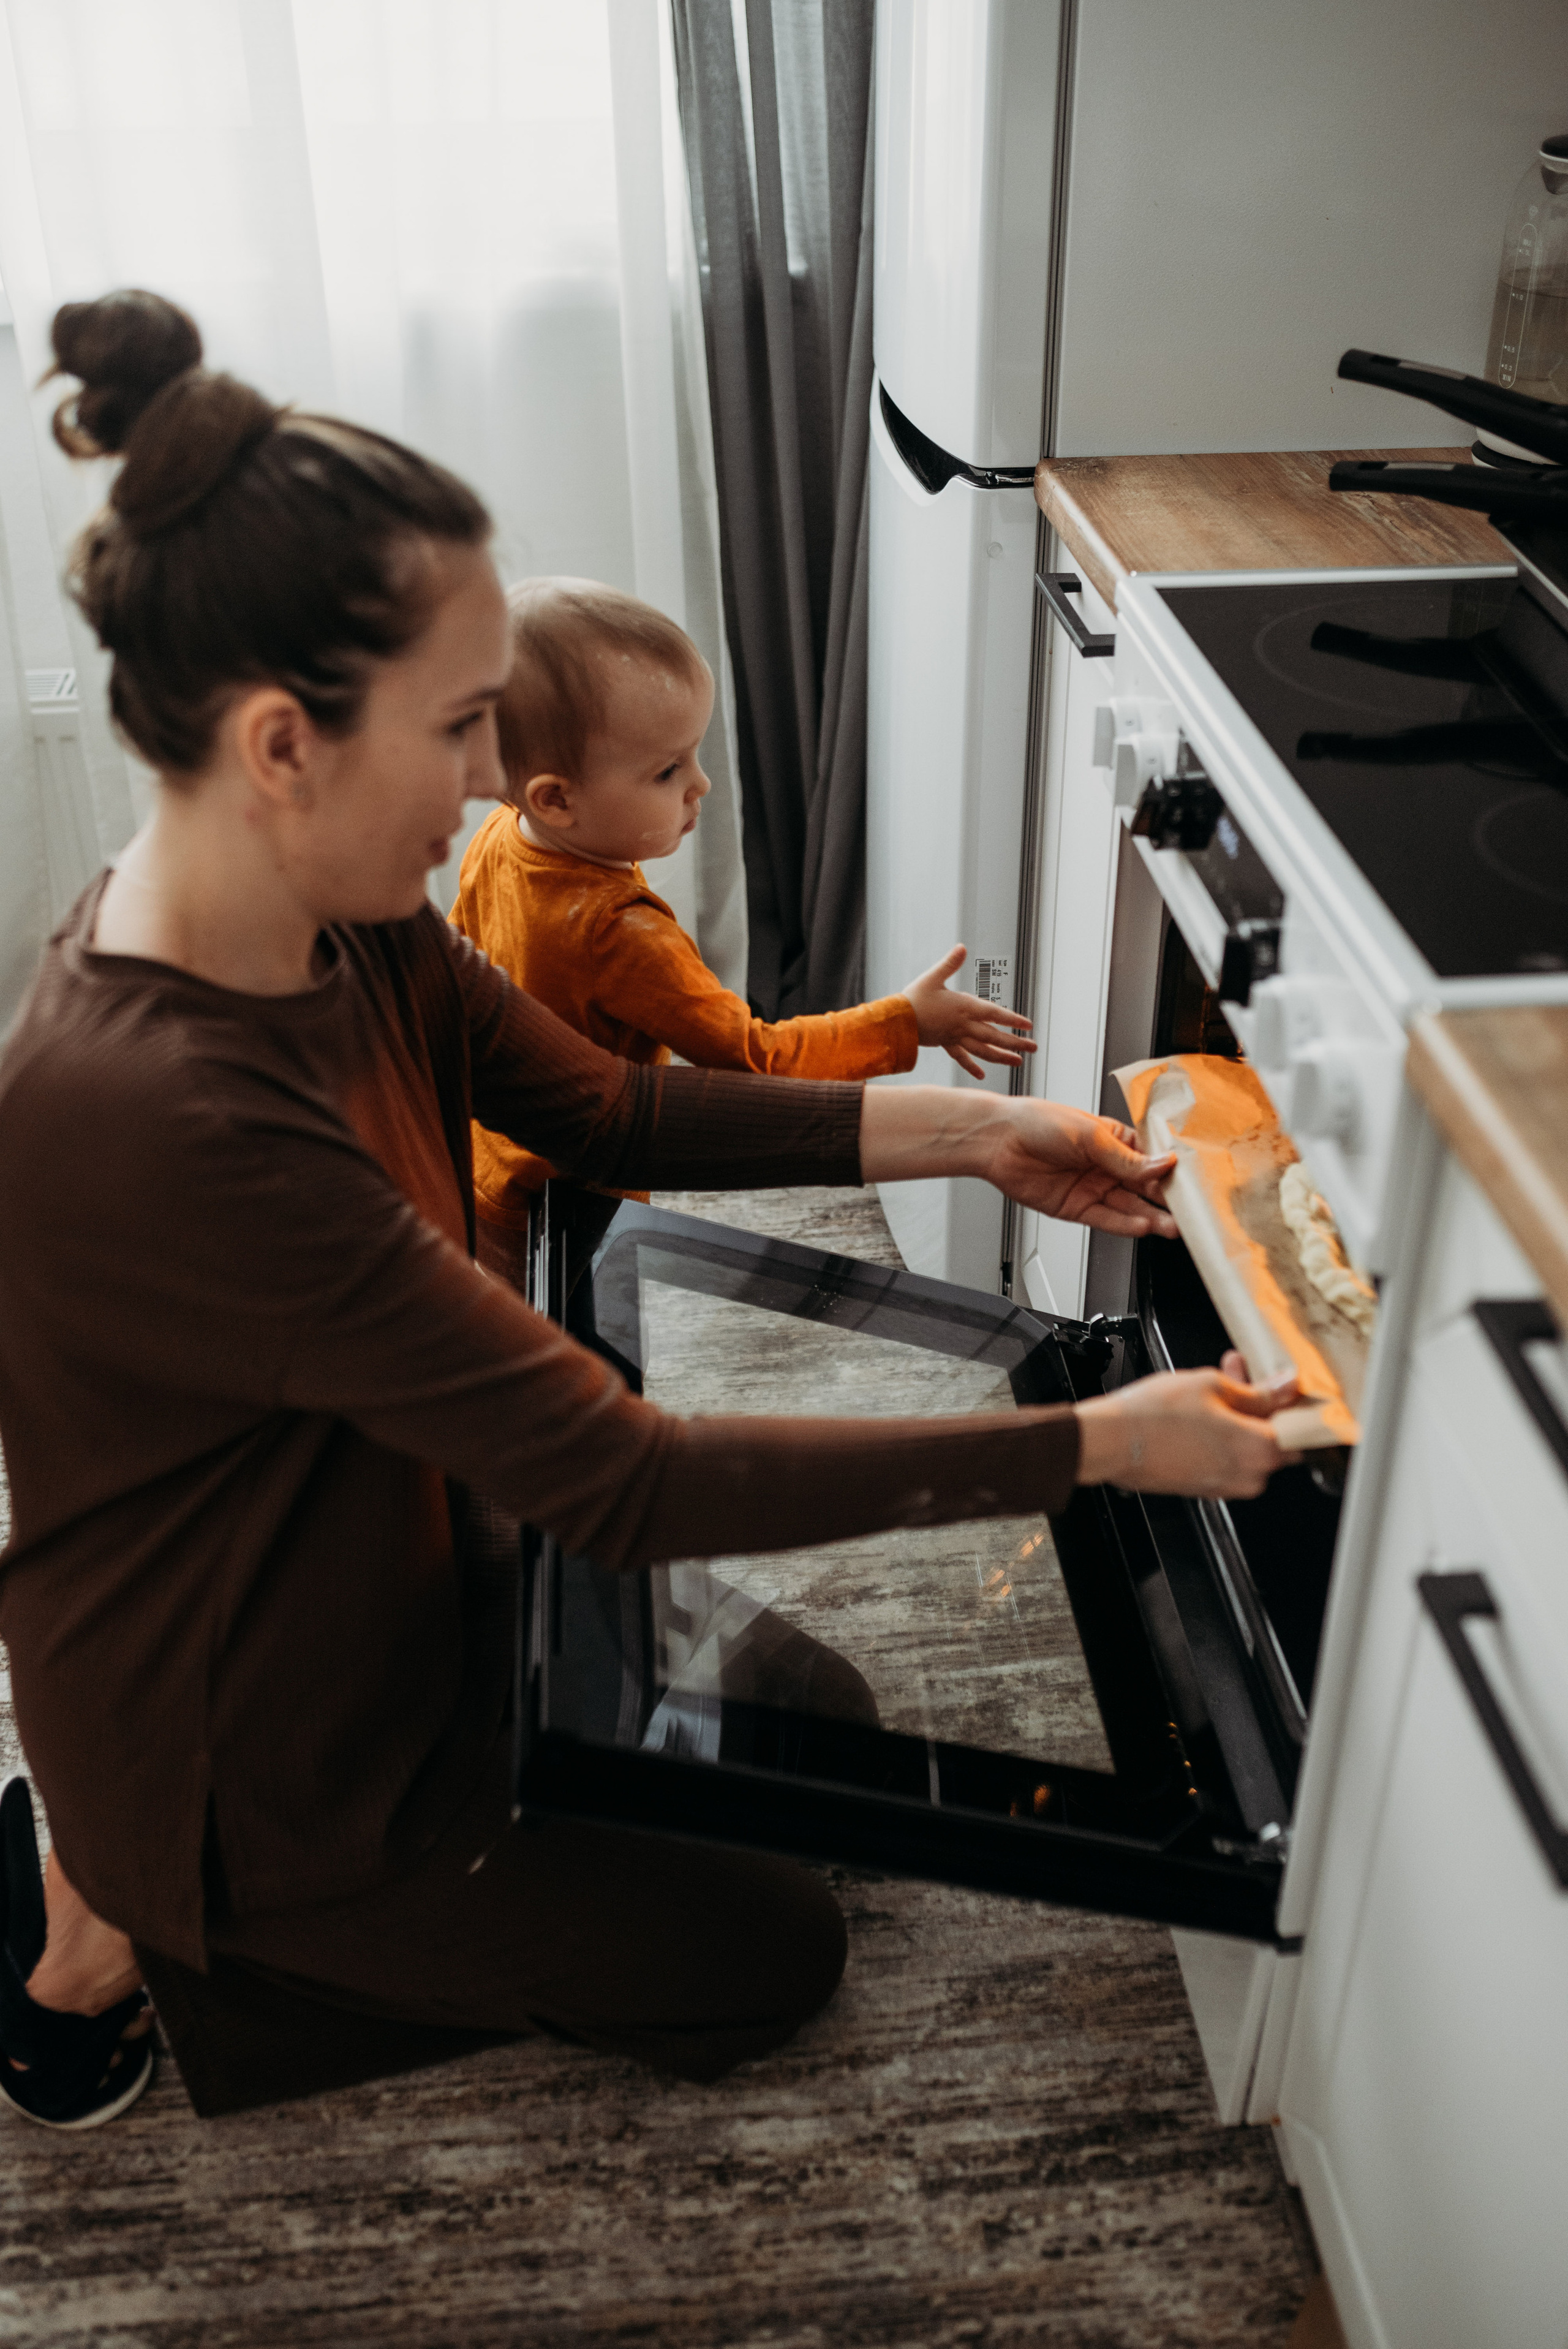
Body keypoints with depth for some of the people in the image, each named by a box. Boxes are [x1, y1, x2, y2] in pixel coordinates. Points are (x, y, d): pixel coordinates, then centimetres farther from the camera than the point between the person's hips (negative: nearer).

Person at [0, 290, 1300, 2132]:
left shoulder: (342, 922, -11)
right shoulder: (159, 1122, -39)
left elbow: (609, 1111, 2)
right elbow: (629, 1484, -35)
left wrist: (970, 1133, -6)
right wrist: (1100, 1447, -28)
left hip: (385, 1590, 7)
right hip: (247, 1761, -7)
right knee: (775, 1955, 11)